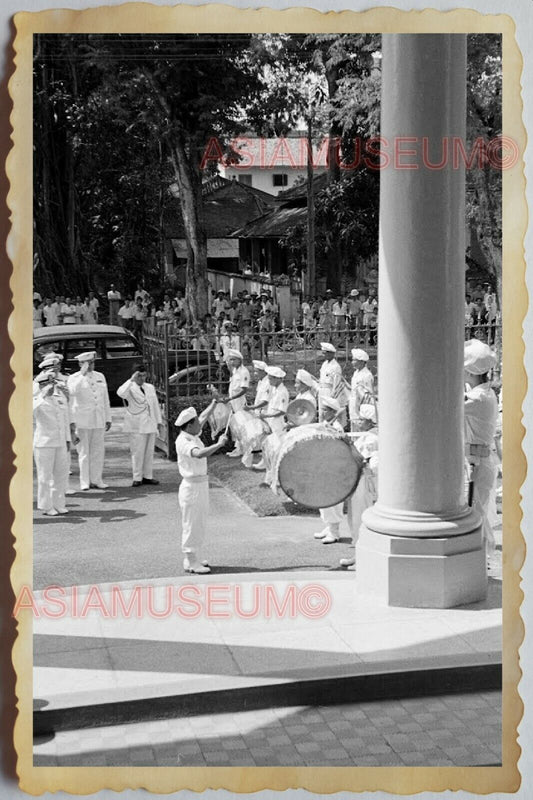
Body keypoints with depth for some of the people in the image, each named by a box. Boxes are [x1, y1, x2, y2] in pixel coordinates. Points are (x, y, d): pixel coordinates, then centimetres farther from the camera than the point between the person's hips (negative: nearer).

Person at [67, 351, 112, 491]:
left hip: (99, 420, 4)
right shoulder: (74, 378, -1)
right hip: (82, 420, -4)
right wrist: (83, 374, -21)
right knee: (84, 451, -1)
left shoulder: (100, 377, 13)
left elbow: (105, 399, 17)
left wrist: (108, 419, 14)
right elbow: (72, 391, -24)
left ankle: (96, 480, 10)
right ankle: (84, 482, 4)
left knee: (98, 451, 3)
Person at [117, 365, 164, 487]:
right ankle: (137, 478, 0)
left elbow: (156, 406, 17)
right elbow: (120, 393, -27)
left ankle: (148, 476, 13)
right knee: (137, 452, -6)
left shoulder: (150, 388, 14)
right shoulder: (130, 389, -3)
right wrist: (131, 380, -27)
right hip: (137, 426, -5)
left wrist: (159, 422, 15)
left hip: (150, 425, 5)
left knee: (149, 451, 6)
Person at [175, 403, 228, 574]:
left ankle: (191, 559, 25)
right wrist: (219, 444, -37)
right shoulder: (183, 442, -21)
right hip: (192, 487, -10)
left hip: (201, 485, 10)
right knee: (191, 525, -3)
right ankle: (191, 563, 4)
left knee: (199, 524, 16)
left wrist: (213, 404, 31)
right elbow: (199, 454, -40)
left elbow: (203, 418, 25)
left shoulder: (193, 435, 7)